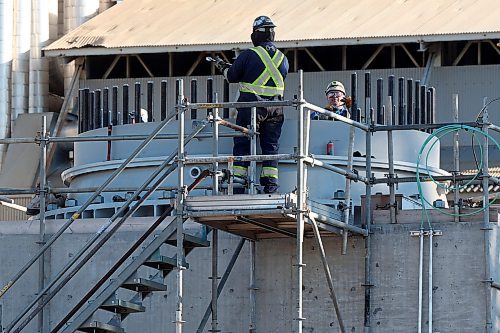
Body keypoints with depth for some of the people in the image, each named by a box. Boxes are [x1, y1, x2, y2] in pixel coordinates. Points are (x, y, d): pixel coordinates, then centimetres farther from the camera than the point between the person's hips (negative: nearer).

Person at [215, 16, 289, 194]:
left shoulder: (248, 55, -9)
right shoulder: (282, 58, 5)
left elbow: (232, 77, 0)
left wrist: (224, 68, 23)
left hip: (251, 107, -4)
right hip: (275, 110, 4)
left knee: (242, 143, 5)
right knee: (271, 146, 8)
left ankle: (238, 179, 2)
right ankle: (270, 182, 3)